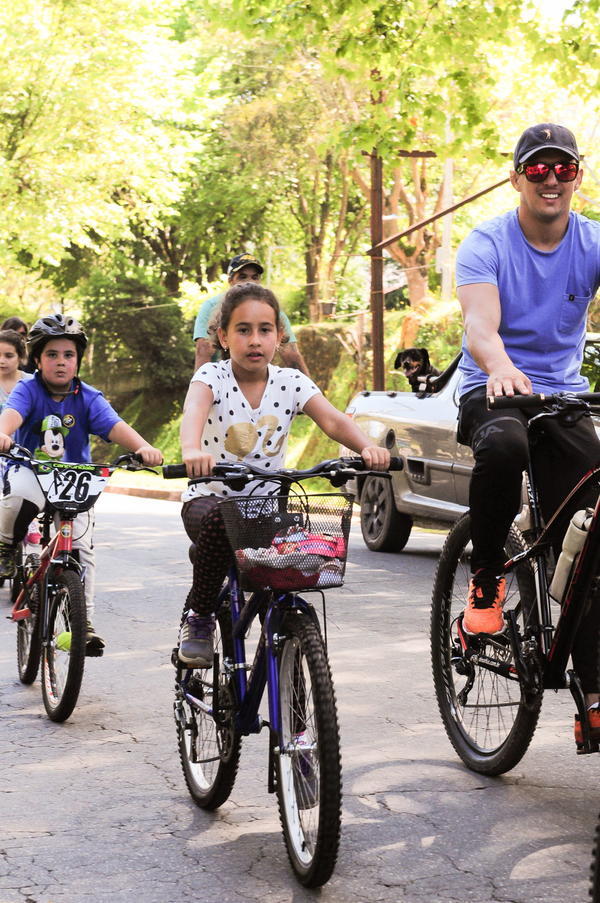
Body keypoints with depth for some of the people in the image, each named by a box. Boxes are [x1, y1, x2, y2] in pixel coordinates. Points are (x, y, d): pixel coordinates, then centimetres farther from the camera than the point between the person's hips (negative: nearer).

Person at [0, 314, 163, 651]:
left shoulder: (89, 398, -3)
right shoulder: (28, 389, -8)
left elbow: (116, 427, -18)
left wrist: (143, 447, -39)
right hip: (30, 470, -2)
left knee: (82, 546, -11)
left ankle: (84, 622, 1)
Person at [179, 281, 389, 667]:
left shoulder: (290, 382, 0)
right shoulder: (212, 377, -9)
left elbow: (332, 420, -16)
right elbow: (195, 410, -32)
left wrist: (367, 447, -38)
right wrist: (192, 450, -56)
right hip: (211, 499, -3)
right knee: (219, 522, -36)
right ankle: (199, 617, -13)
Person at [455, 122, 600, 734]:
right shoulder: (487, 244, -7)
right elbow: (480, 325, -24)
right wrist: (501, 369, -48)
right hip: (493, 390, -2)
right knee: (503, 446, -39)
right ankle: (486, 577, -16)